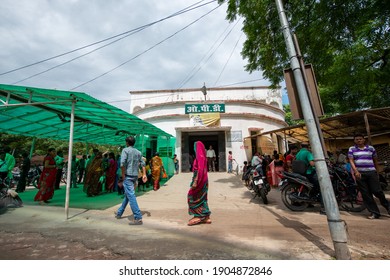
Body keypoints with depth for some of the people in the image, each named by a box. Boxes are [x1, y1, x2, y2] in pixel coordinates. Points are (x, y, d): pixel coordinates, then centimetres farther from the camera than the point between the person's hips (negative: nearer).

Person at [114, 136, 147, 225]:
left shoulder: (125, 150, -6)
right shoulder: (138, 152, 12)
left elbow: (122, 163, -19)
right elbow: (143, 164, 7)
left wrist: (123, 175, -10)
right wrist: (144, 174, 4)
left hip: (128, 176, -7)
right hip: (135, 176, 8)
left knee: (131, 196, -8)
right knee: (127, 195, 20)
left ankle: (138, 218, -10)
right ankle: (119, 213, 38)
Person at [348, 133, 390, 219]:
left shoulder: (371, 148, 10)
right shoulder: (351, 149, 5)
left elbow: (375, 160, 18)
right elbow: (351, 161, -3)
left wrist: (377, 172, 19)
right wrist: (356, 171, -16)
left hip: (371, 172, 1)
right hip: (359, 173, -1)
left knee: (377, 191, -3)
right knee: (365, 194, 1)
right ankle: (374, 212, 11)